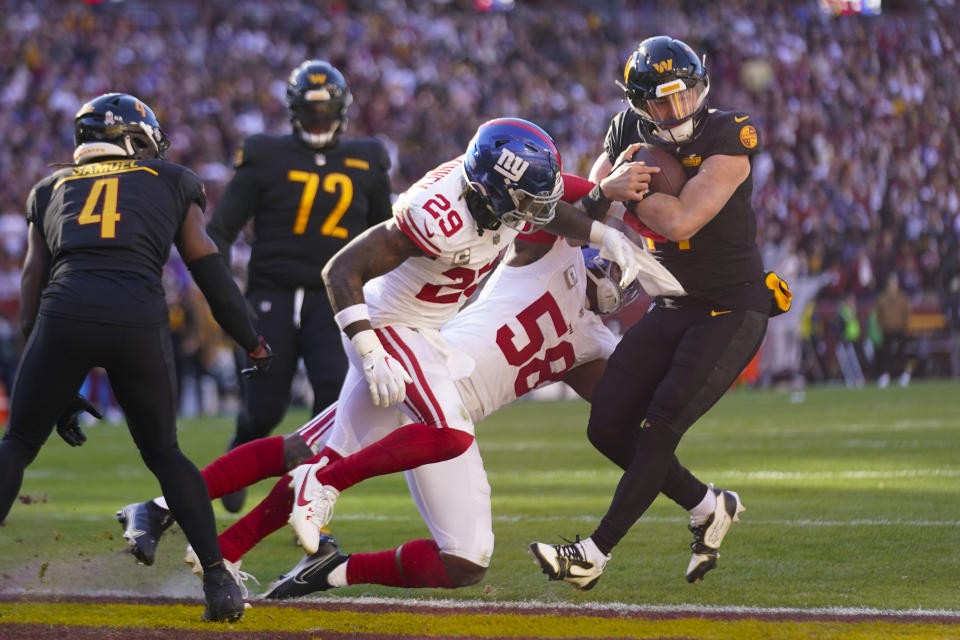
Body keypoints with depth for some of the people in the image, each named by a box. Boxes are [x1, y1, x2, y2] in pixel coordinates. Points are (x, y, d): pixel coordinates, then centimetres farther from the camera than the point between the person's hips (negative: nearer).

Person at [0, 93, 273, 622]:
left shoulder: (51, 189, 28)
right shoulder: (173, 183, 24)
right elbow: (208, 270, 18)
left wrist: (55, 392, 24)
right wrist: (252, 342, 29)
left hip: (65, 313, 0)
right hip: (139, 317, 0)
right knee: (163, 453, 17)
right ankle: (218, 579, 8)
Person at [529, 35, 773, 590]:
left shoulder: (727, 140, -19)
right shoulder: (630, 134, 0)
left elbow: (679, 220, -29)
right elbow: (588, 200, 17)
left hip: (732, 310, -7)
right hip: (670, 308, 7)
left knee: (660, 427, -17)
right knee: (608, 428, 1)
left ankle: (594, 554, -15)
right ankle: (709, 507, 19)